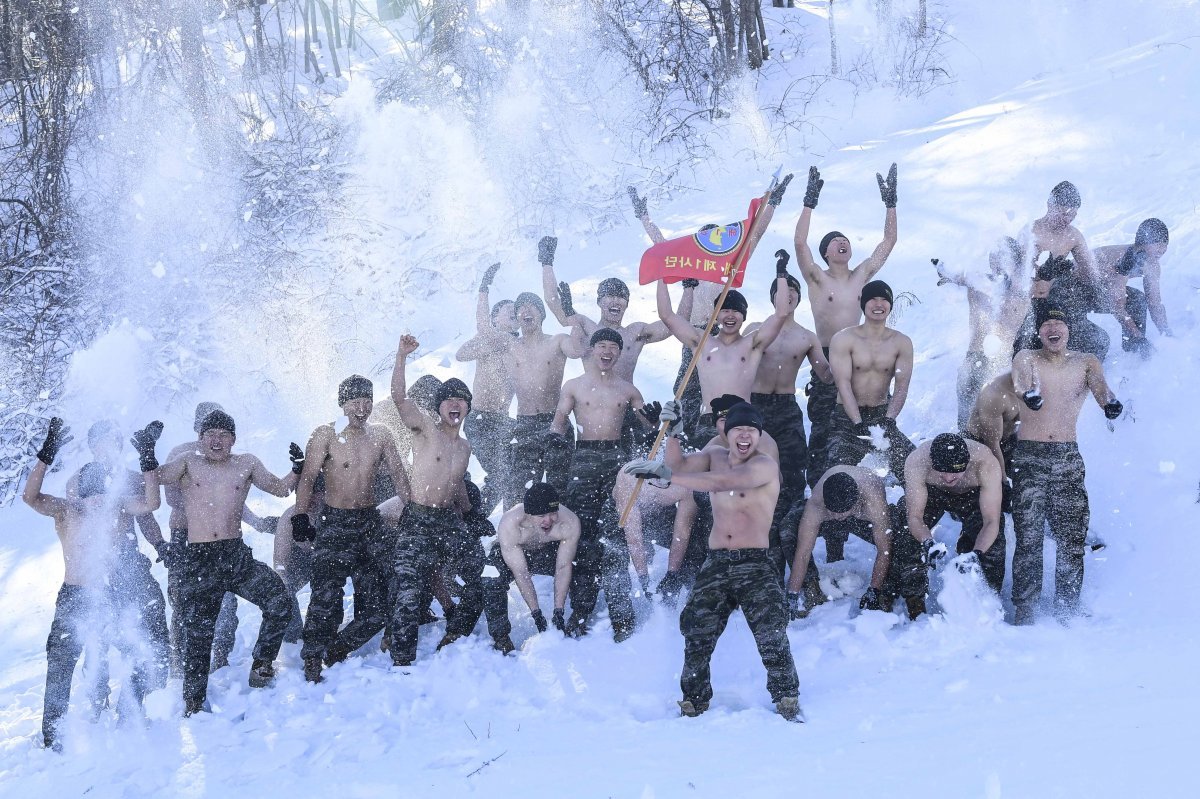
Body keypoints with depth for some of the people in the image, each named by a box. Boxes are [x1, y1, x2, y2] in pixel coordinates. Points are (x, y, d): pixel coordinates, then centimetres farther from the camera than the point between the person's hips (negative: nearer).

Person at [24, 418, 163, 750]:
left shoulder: (117, 504, -2)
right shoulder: (64, 508, -8)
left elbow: (150, 504, -19)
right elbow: (30, 496, -25)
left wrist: (147, 458, -23)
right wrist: (48, 453, -32)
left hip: (112, 596, 2)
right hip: (74, 598, -2)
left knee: (138, 658, 3)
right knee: (60, 664, 0)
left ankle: (131, 719, 18)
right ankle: (53, 735, 8)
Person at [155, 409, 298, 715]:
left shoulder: (246, 464, 10)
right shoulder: (188, 464, 4)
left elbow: (279, 488, 17)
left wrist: (296, 471, -1)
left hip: (237, 556, 2)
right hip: (198, 560, -2)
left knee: (278, 602, -18)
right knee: (197, 635, 2)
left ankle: (261, 666, 2)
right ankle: (194, 703, 17)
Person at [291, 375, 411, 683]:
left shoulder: (380, 436, 8)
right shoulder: (326, 436, -5)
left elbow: (399, 476, 13)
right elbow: (307, 479, -7)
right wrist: (300, 516, -16)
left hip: (371, 522, 5)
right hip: (335, 523, -5)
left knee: (376, 605, 1)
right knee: (327, 595, -15)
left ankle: (336, 650, 18)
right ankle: (312, 661, -6)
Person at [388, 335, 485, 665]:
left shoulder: (464, 447, 16)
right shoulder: (426, 429, -2)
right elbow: (399, 397, -18)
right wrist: (402, 357, -28)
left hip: (451, 522, 6)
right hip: (418, 523, -6)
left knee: (475, 589, 5)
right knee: (410, 595, -13)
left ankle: (449, 646, 21)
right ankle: (402, 662, -7)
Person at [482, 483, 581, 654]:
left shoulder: (570, 523, -33)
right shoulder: (509, 524, -38)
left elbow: (563, 567, -26)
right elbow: (521, 573, -33)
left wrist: (558, 612, -30)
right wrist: (536, 614, -34)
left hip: (549, 550, 2)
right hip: (511, 552, -2)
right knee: (491, 583, -30)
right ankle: (501, 637, -13)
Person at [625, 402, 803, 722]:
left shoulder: (765, 467, -8)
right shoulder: (715, 457, 15)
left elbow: (723, 482, -25)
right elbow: (679, 466, 0)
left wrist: (665, 474, -31)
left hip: (755, 564, -5)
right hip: (716, 564, 5)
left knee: (772, 634, -14)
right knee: (696, 634, 2)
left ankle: (788, 702, -2)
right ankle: (692, 705, 13)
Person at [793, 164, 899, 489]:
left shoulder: (861, 276, 8)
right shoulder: (817, 278, -3)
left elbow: (889, 241, 8)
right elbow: (800, 243, -18)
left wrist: (890, 201, 2)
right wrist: (810, 202, -21)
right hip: (826, 358, -4)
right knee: (822, 427, -4)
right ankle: (815, 483, 0)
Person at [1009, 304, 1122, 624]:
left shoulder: (1086, 362, 8)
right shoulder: (1026, 358, 3)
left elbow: (1099, 384, -14)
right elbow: (1020, 375, -21)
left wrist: (1109, 401, -39)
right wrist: (1028, 391, -47)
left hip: (1068, 457, 2)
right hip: (1029, 456, -2)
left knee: (1072, 538, -1)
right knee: (1028, 538, -6)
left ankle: (1067, 612, 9)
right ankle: (1024, 612, -2)